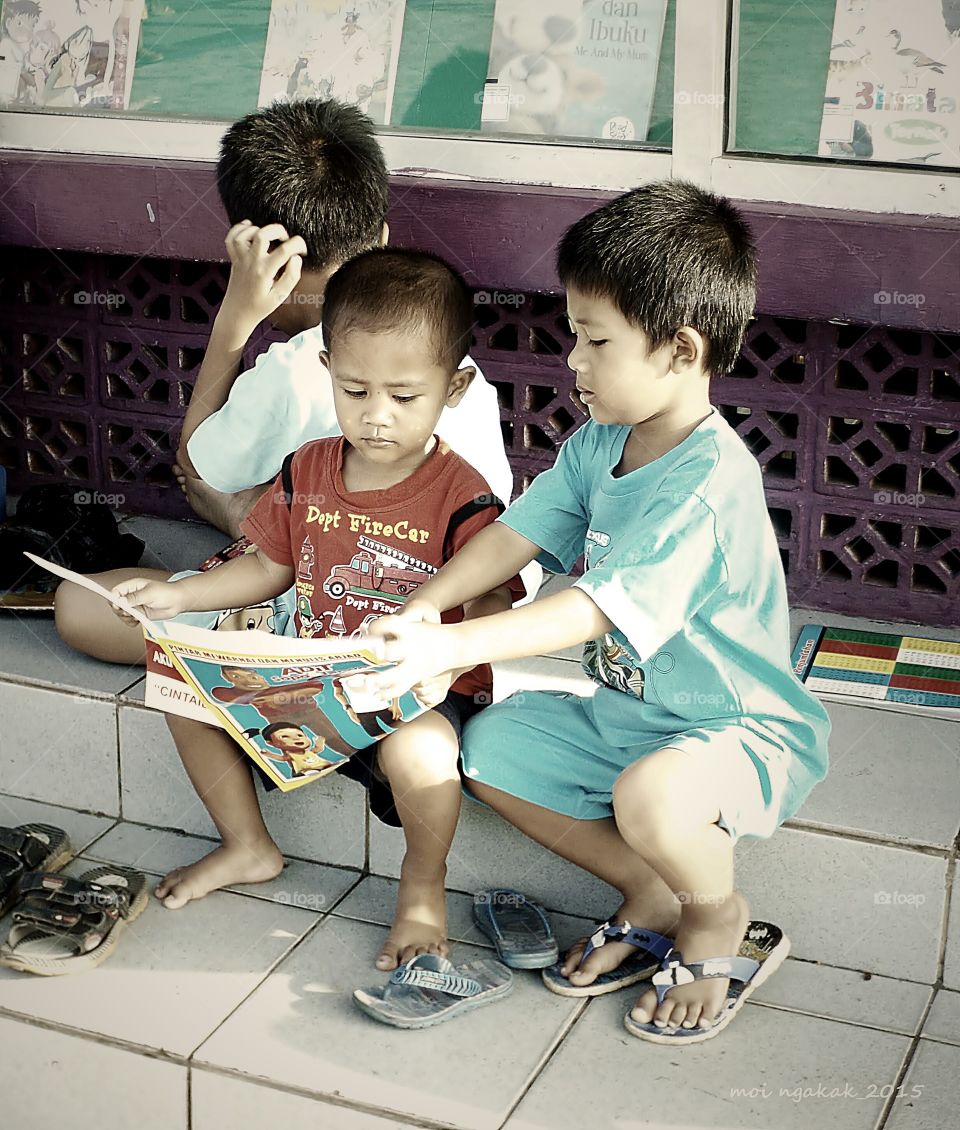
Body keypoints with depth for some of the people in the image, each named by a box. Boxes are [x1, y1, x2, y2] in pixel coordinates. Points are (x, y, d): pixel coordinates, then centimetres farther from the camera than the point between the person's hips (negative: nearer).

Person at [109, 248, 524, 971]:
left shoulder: (461, 499, -15)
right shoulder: (308, 472, 2)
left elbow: (494, 605, -20)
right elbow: (272, 568, 14)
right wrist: (177, 596, 3)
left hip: (417, 697, -6)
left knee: (419, 750, -38)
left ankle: (423, 885, -4)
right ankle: (247, 845, 18)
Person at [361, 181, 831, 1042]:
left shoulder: (711, 486, -29)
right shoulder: (600, 444, 0)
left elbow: (601, 609, -36)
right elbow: (520, 531, 1)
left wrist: (453, 646, -44)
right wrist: (423, 606, -16)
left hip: (746, 732, -9)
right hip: (630, 713, 9)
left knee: (649, 795, -38)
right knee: (492, 746, 3)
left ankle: (717, 915, -1)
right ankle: (651, 895, 11)